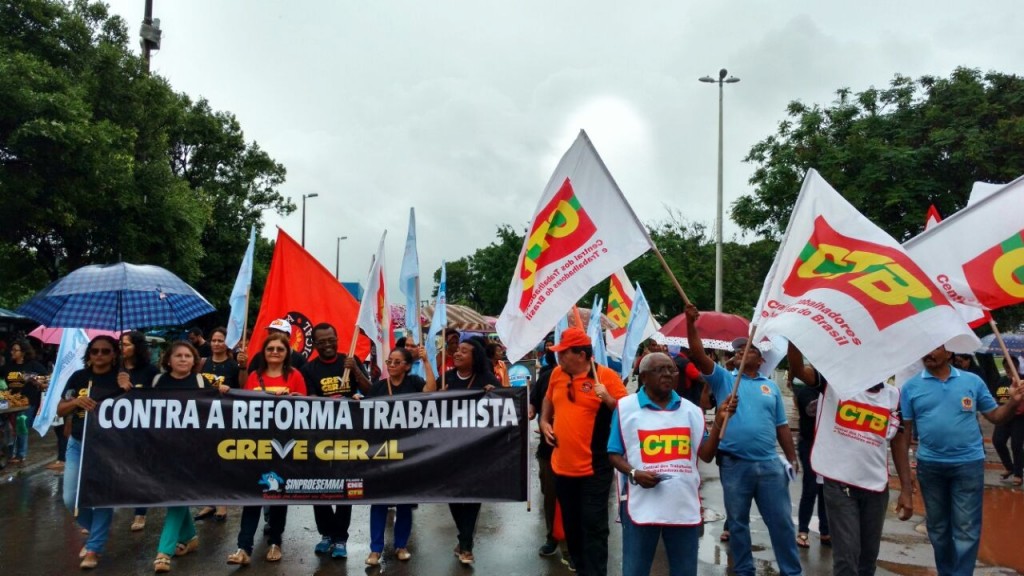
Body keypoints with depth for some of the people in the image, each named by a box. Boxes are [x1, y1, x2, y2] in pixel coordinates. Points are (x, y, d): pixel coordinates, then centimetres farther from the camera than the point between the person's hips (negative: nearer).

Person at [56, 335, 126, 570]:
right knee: (71, 499, 3)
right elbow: (60, 411, 4)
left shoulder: (121, 379, -6)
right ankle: (96, 531, 29)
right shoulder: (78, 377, 3)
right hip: (78, 445, 3)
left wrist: (128, 392, -26)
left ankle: (94, 548, 10)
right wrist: (77, 401, -16)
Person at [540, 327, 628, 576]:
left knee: (593, 526, -2)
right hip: (563, 465, 6)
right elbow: (548, 400, 23)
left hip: (594, 468, -6)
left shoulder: (606, 375, -12)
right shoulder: (557, 373, 5)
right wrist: (544, 421, 7)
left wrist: (608, 399, -27)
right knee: (571, 524, 18)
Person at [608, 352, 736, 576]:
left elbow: (706, 454, 4)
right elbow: (614, 454, 2)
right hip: (642, 506, -3)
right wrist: (634, 473, -16)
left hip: (685, 506, 3)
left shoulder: (691, 410, 9)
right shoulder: (625, 407, 0)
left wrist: (719, 421, -8)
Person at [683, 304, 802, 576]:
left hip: (770, 464, 1)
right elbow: (699, 355, -10)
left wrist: (792, 458, 10)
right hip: (734, 464, -1)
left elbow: (781, 426, 14)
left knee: (781, 521, 6)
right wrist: (691, 324, -21)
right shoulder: (724, 379, 5)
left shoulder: (770, 387, 11)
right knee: (738, 523, 10)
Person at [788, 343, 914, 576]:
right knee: (847, 556, -4)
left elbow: (899, 442, 9)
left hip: (876, 487, 4)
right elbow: (797, 368, -20)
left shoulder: (894, 396, 6)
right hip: (839, 484, -4)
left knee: (869, 557, 15)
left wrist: (906, 489, 5)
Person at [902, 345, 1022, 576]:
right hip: (929, 465, 2)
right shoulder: (911, 387, -1)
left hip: (968, 463, -1)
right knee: (937, 527, 16)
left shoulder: (972, 381, -1)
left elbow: (995, 416, 5)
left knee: (966, 529, 1)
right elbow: (904, 429, 0)